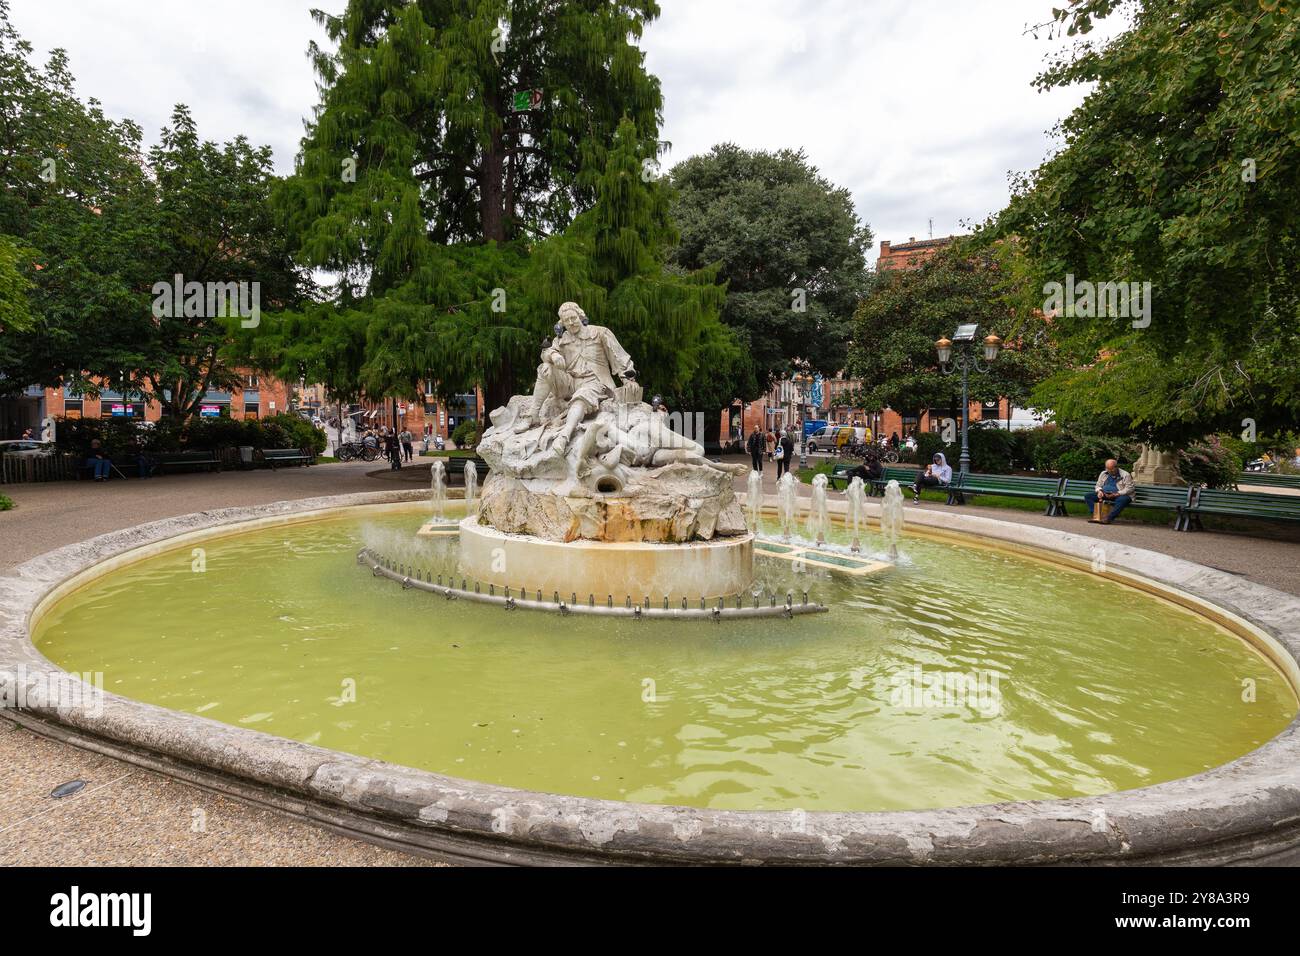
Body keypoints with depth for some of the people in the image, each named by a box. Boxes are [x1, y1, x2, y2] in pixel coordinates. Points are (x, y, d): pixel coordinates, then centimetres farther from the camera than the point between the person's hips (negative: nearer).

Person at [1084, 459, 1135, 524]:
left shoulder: (1125, 475, -2)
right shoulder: (1103, 474, 14)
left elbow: (1129, 488, -10)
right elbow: (1098, 486, 19)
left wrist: (1116, 494, -22)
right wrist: (1099, 491, -7)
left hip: (1119, 495, -5)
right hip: (1104, 494, 5)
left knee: (1122, 500, -41)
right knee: (1088, 496, -15)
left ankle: (1108, 518, -45)